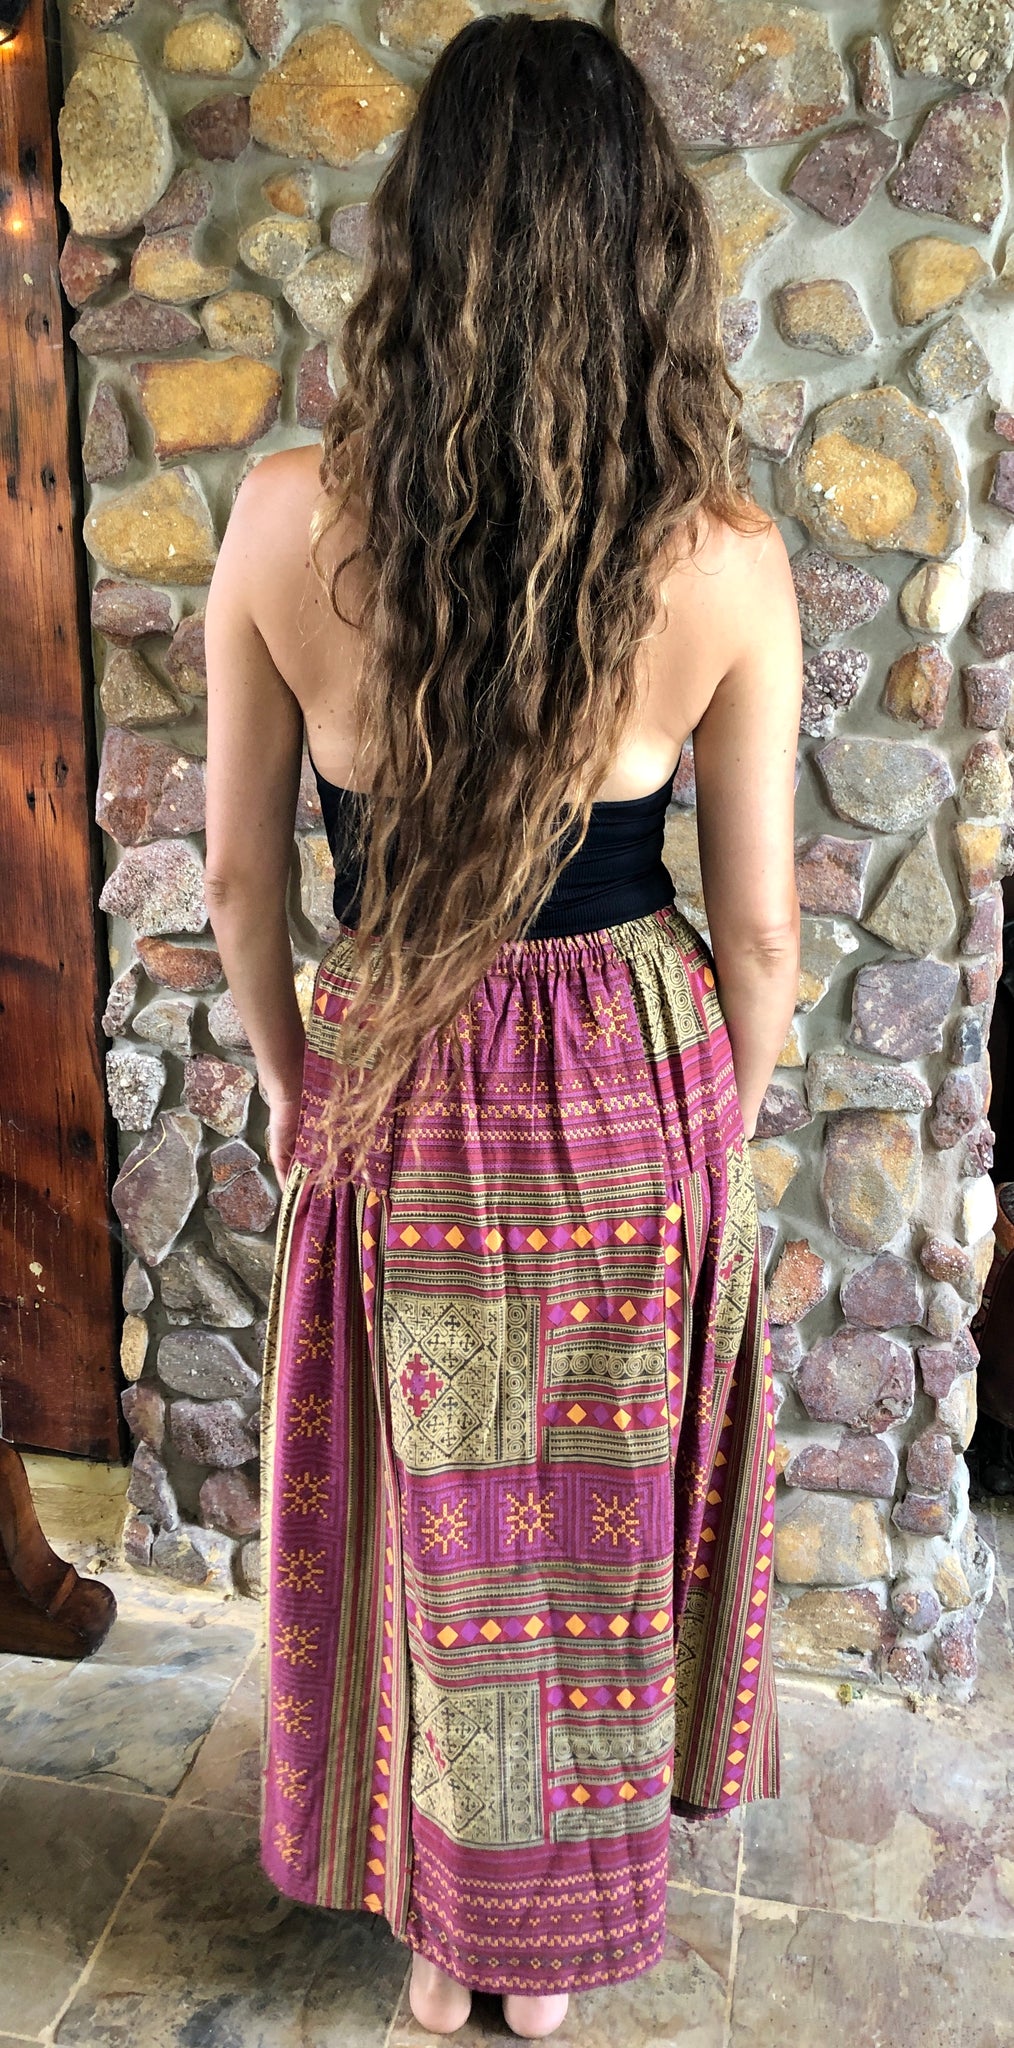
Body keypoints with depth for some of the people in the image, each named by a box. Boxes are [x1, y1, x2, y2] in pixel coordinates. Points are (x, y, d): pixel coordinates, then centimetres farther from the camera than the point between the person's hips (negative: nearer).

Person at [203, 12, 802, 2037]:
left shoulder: (286, 519, -12)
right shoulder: (724, 557, -13)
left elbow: (240, 879, -3)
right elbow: (757, 927, -6)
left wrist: (287, 1079, 13)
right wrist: (722, 1121, 11)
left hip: (392, 1102, 0)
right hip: (632, 1098, 0)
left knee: (423, 1529, 20)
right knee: (595, 1533, 20)